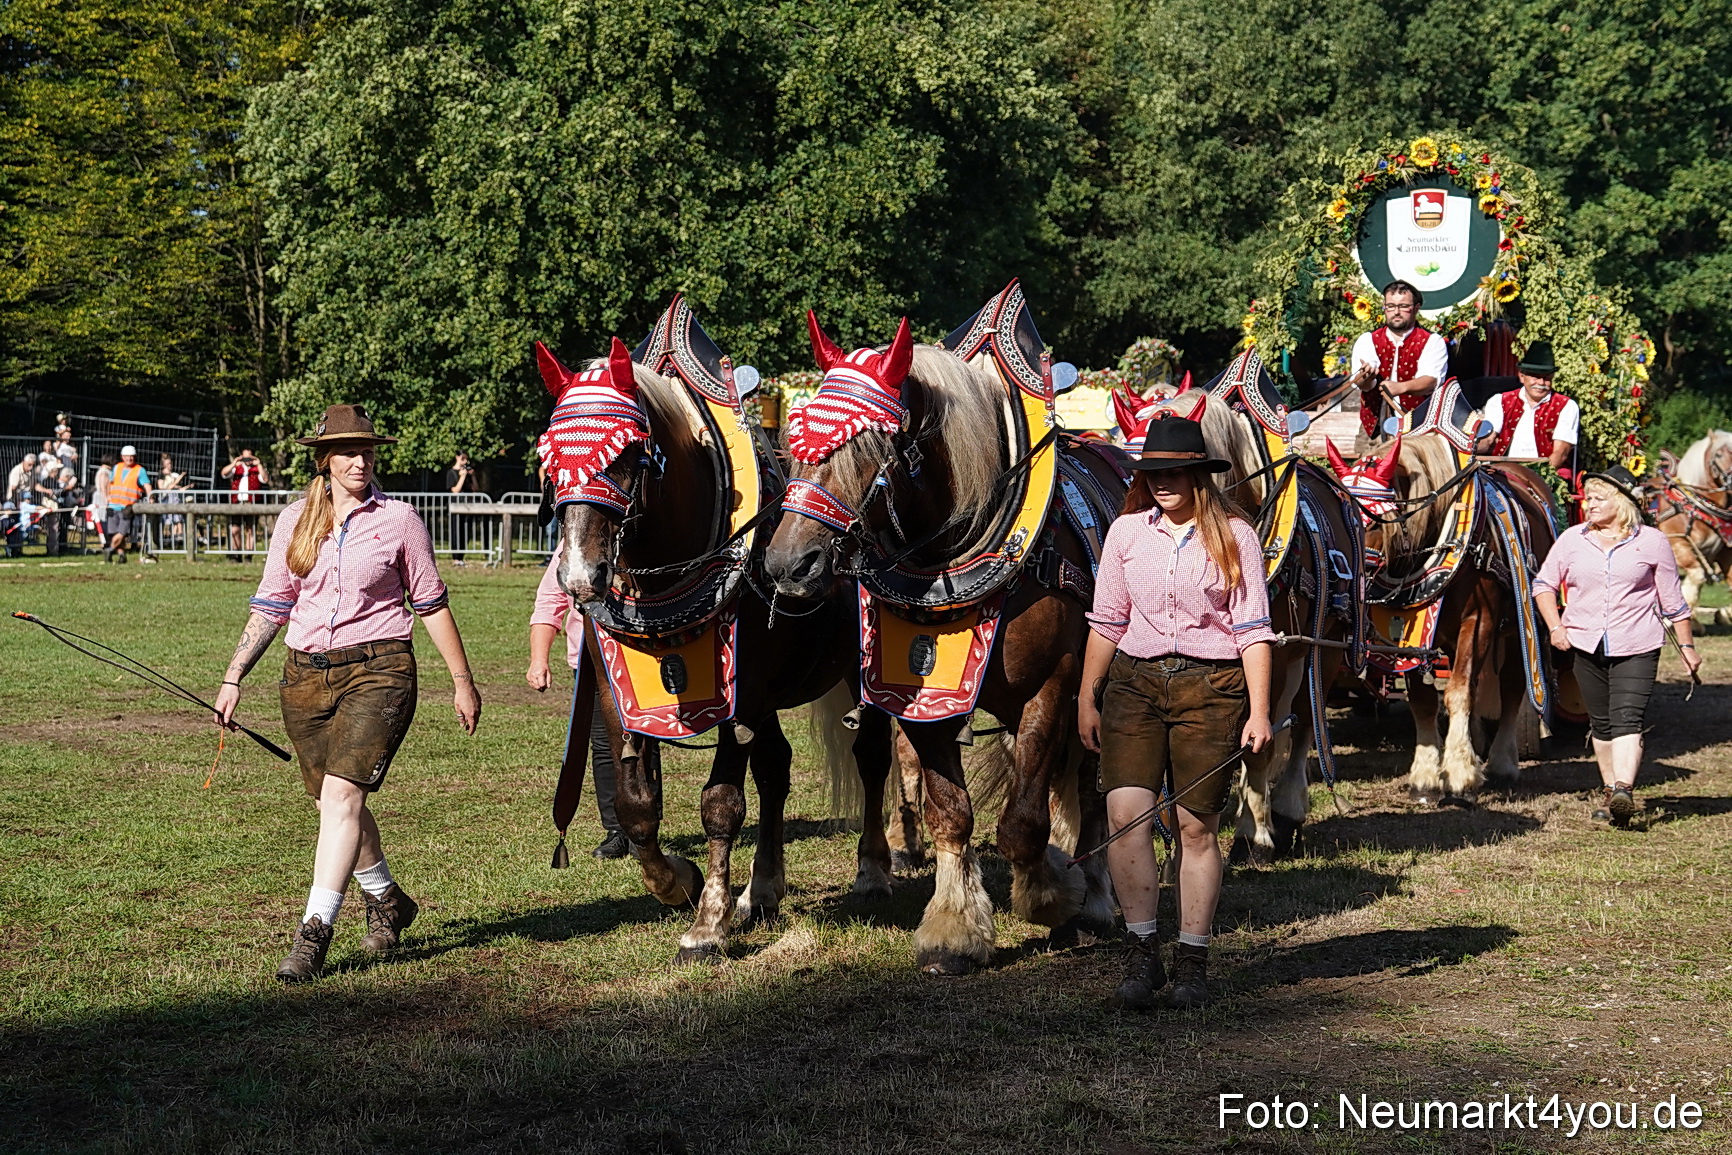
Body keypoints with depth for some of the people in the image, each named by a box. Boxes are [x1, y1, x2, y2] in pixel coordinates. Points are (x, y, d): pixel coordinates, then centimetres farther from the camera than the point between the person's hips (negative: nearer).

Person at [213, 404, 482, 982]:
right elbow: (269, 607, 12)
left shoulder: (398, 518, 0)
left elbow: (431, 604, 5)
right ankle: (387, 902, 39)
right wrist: (233, 679, 6)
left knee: (341, 794, -18)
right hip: (306, 675, 4)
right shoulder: (295, 521, 7)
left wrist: (462, 680, 7)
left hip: (378, 670, -4)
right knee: (336, 802, 14)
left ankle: (312, 936, -18)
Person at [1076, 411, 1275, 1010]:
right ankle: (1141, 954, 0)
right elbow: (1106, 621, 12)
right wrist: (1087, 697, 10)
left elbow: (1253, 630, -2)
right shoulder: (1126, 533, 6)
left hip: (1211, 686, -2)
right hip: (1134, 681, 2)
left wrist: (1259, 712, -8)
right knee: (1125, 812, -12)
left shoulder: (1233, 536, -1)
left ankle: (1192, 961, 16)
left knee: (1197, 825, 3)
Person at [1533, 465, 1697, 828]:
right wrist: (1555, 626, 0)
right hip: (1586, 645, 3)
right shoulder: (1572, 540, 5)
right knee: (1601, 723, 10)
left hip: (1637, 647, -3)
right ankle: (1609, 792, 21)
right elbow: (1543, 583, 13)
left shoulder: (1652, 542, 0)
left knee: (1627, 718, -17)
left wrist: (1686, 645, 8)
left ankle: (1624, 789, -28)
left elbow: (1672, 600, 6)